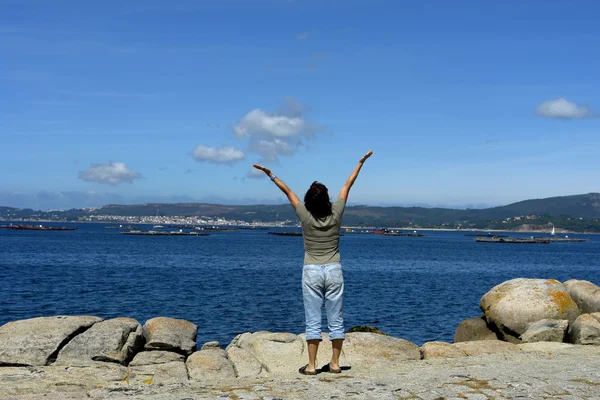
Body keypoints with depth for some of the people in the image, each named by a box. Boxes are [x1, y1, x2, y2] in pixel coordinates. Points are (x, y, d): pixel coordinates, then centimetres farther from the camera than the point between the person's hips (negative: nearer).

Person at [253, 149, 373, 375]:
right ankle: (335, 363, 11)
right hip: (334, 271, 1)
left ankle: (312, 365, 1)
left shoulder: (306, 217, -11)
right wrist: (361, 162, 11)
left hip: (312, 271, -1)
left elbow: (288, 192, -3)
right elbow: (347, 186, 2)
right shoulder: (336, 215, -7)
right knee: (336, 320, 7)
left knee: (313, 321, 1)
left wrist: (270, 175, 5)